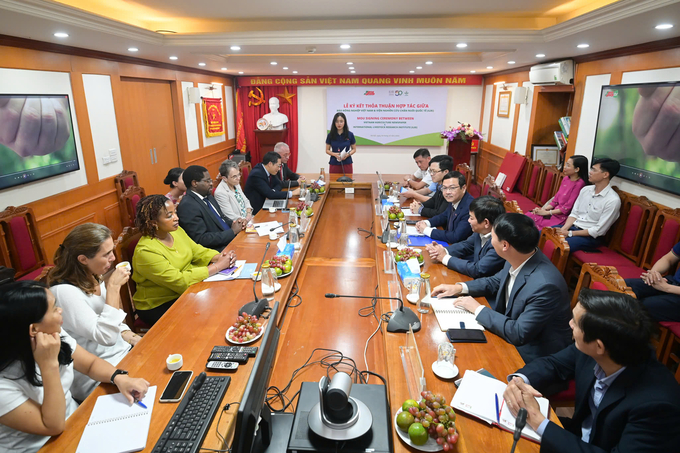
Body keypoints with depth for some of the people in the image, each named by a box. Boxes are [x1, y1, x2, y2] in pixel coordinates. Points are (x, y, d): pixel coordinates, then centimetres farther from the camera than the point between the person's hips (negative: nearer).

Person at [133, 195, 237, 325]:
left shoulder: (176, 230, 0)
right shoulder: (146, 251, -24)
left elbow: (197, 251, 7)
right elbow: (180, 281, -27)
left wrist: (218, 257, -14)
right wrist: (217, 266, -26)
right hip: (159, 307, -7)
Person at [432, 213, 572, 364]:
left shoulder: (544, 285, -35)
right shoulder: (518, 260, -11)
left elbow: (519, 334, -29)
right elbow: (496, 282, 10)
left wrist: (478, 309, -20)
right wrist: (460, 287, -2)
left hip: (529, 354, -7)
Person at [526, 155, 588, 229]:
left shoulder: (579, 184, -16)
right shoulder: (566, 179, 8)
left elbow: (567, 207, -16)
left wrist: (546, 212, -14)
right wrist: (544, 209, -2)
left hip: (562, 217, -7)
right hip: (554, 211, 7)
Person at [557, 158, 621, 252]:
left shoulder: (613, 200, -15)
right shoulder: (585, 189, 6)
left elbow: (598, 231, -16)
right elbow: (574, 214, 9)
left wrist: (570, 233, -17)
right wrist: (563, 229, -10)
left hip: (590, 237, -7)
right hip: (572, 227, 7)